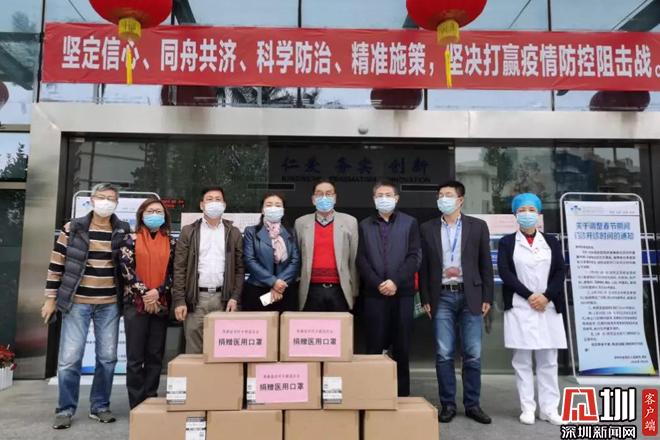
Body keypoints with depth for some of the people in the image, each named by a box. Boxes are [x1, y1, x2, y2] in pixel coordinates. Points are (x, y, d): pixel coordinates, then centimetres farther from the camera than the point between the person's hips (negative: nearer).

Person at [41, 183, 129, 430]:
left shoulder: (124, 231, 3)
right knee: (69, 358, -1)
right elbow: (57, 264, 2)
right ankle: (65, 409, 16)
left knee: (107, 358, 6)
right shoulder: (72, 228, -1)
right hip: (77, 302, -1)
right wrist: (51, 298, 1)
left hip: (110, 304, 2)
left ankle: (99, 406, 21)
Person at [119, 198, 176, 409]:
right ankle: (137, 404, 10)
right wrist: (144, 293, -13)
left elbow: (173, 272, 3)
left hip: (161, 304, 2)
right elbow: (126, 269, -5)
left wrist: (157, 292, -12)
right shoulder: (131, 240, 3)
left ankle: (151, 400, 16)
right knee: (135, 356, 1)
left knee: (155, 355, 7)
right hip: (135, 303, -2)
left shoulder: (171, 243, 8)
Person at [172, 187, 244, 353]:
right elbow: (179, 268, 2)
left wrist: (235, 297, -4)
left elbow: (239, 268, 7)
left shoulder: (233, 233, 9)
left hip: (223, 298, 1)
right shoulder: (189, 231, 7)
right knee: (194, 351, 2)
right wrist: (179, 300, -6)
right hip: (196, 298, 0)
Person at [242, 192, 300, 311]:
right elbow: (250, 260, -5)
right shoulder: (251, 232, 6)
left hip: (286, 292, 2)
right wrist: (273, 281, -13)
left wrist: (281, 282, -13)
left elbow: (295, 261, 2)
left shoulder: (291, 233, 12)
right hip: (257, 291, -1)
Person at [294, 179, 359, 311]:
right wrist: (295, 288, 7)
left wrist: (354, 291, 4)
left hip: (340, 291, 0)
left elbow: (355, 260, 5)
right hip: (311, 291, 1)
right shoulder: (301, 223, 7)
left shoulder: (350, 222, 4)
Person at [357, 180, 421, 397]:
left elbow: (415, 256, -1)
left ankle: (402, 394, 15)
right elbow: (361, 259, 4)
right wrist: (378, 284, -9)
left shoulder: (410, 223, 8)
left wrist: (395, 281, -11)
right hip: (374, 294, 1)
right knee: (374, 346, 2)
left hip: (402, 293, 0)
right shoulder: (364, 225, 11)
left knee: (402, 347, 5)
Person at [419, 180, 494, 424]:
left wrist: (487, 297, -1)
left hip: (470, 296, 0)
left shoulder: (478, 226, 4)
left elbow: (485, 265, 4)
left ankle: (472, 404, 18)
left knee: (473, 355, 5)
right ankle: (447, 404, 14)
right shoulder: (428, 228, 5)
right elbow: (424, 266, 6)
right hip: (442, 297, 0)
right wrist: (425, 299, 1)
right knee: (444, 355, 3)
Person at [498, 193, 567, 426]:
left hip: (548, 308, 2)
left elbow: (560, 272, 4)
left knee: (548, 361, 5)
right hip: (519, 308, -2)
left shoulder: (551, 242, 13)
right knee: (522, 360, 2)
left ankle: (549, 408, 13)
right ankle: (527, 408, 9)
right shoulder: (506, 242, 6)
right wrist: (529, 296, -12)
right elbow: (504, 273, -5)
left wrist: (546, 297, -11)